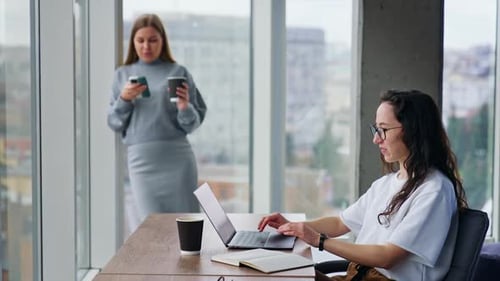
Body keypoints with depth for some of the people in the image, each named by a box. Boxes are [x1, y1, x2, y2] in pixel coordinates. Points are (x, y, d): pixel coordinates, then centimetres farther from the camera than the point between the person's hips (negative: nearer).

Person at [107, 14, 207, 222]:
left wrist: (184, 107, -18)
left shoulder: (178, 72, 4)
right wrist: (124, 99, -8)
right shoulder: (122, 75, 11)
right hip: (140, 159, 1)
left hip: (177, 157, -1)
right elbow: (114, 123, 9)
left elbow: (192, 124, 3)